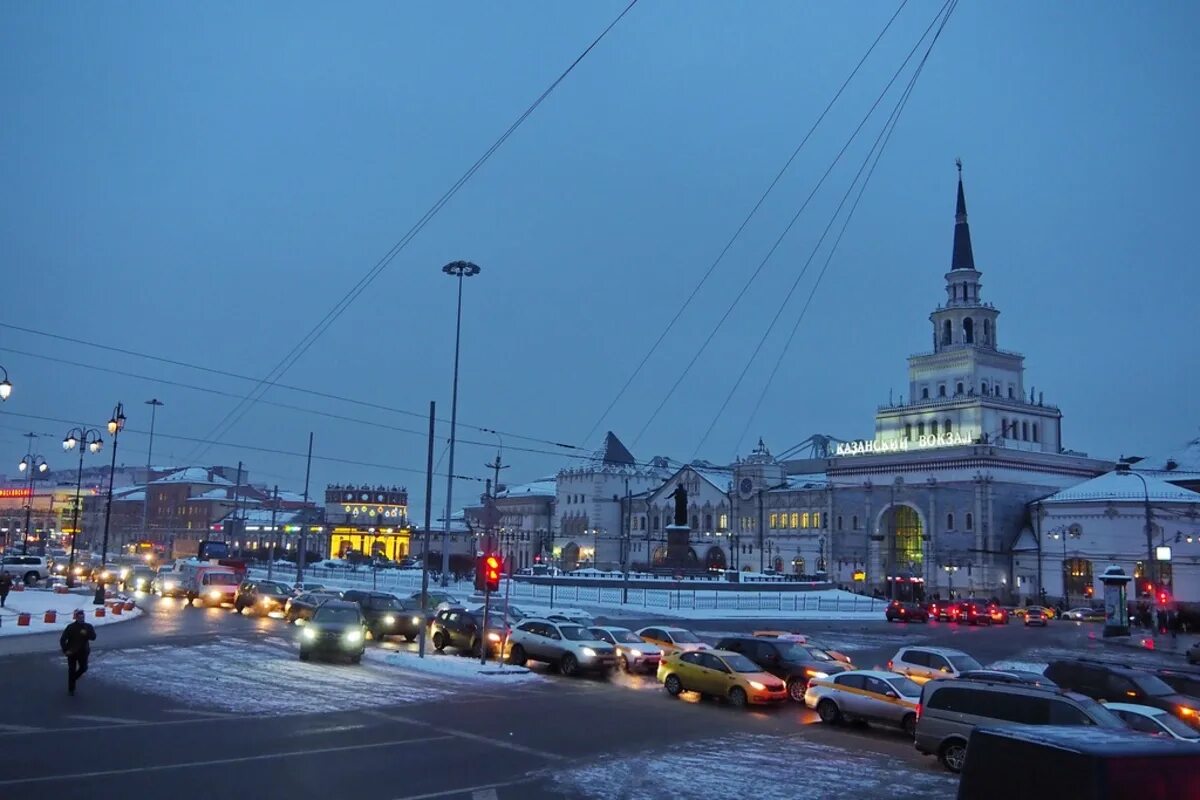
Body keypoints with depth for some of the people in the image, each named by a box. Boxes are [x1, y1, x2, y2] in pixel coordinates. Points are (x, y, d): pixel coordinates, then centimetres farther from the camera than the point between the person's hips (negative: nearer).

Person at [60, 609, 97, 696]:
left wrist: (86, 633, -29)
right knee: (72, 670, 4)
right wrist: (65, 650, -16)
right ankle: (71, 689, 17)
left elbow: (93, 637, -12)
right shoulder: (71, 627, -12)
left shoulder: (88, 627, -2)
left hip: (83, 651, 3)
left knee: (83, 668, 4)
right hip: (72, 652, -3)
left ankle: (73, 678, 34)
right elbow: (62, 640, -10)